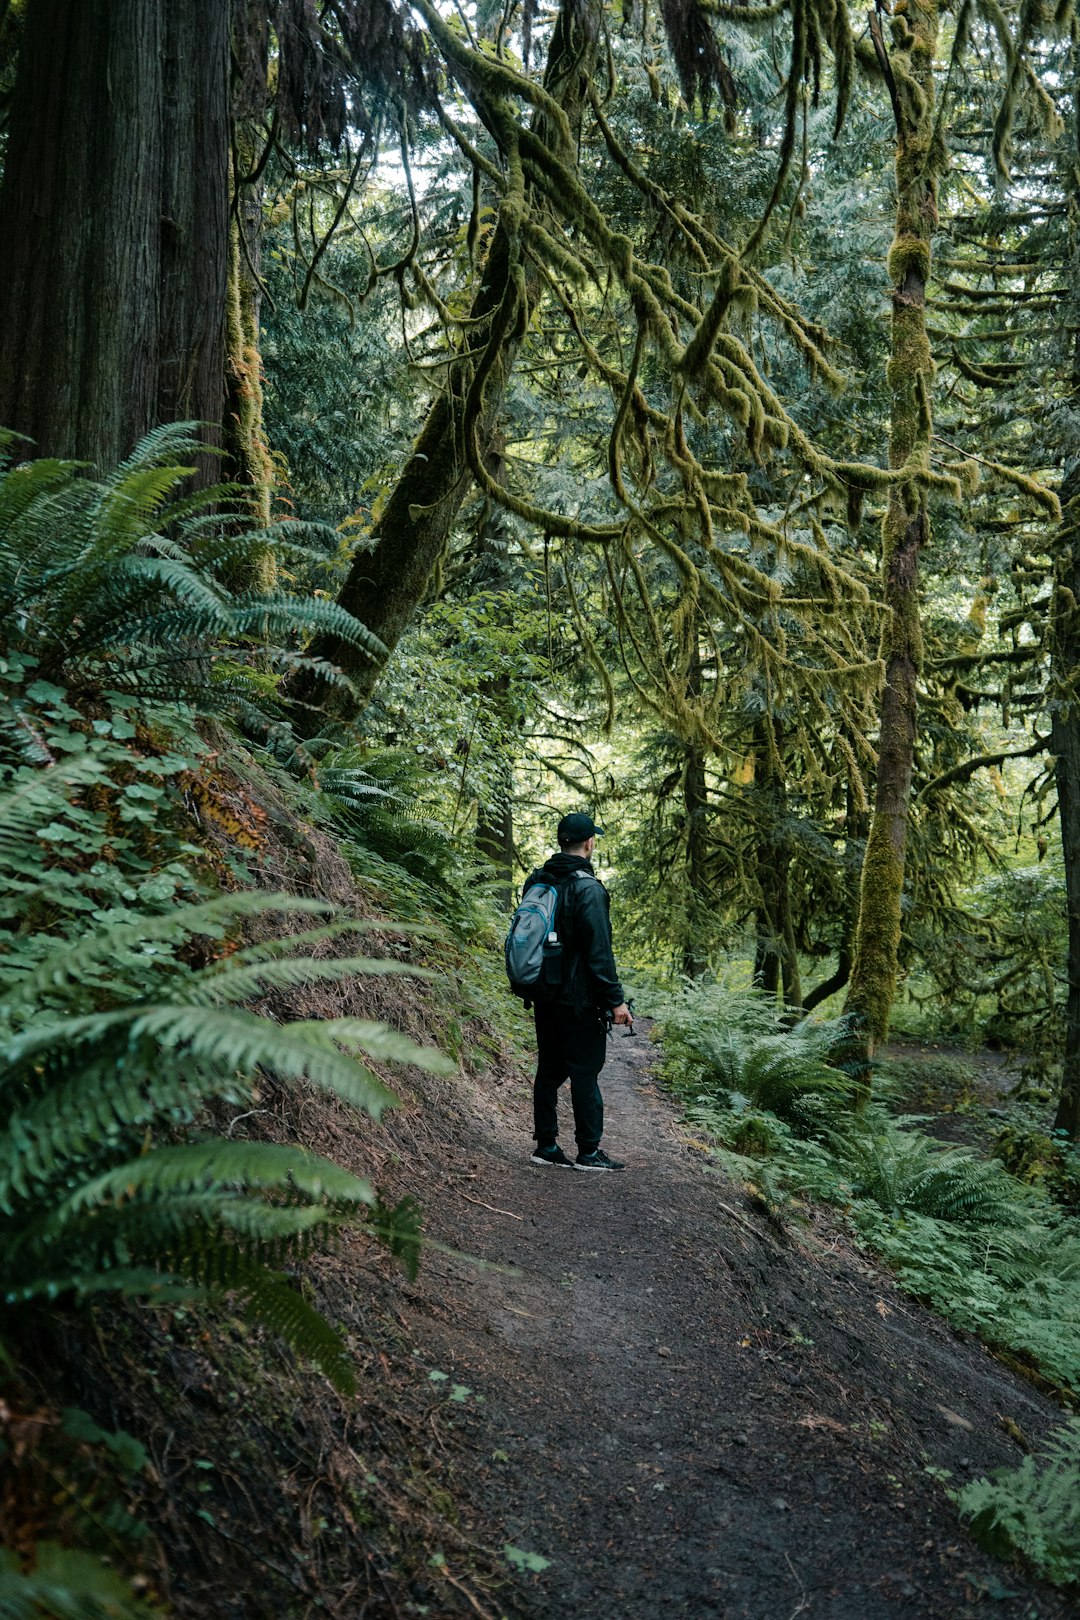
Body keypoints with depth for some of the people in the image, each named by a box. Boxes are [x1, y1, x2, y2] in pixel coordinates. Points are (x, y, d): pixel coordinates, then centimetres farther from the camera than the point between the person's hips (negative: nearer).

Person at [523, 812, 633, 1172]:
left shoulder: (536, 881, 6)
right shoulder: (588, 888, -18)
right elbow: (599, 952, -19)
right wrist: (616, 1000, -14)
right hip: (579, 1000, -7)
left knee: (549, 1069, 13)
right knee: (585, 1073, 1)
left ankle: (546, 1145, 19)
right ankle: (588, 1152, 7)